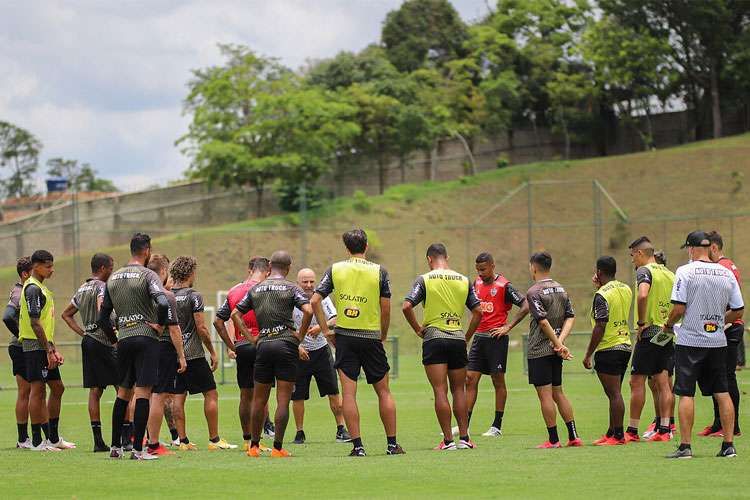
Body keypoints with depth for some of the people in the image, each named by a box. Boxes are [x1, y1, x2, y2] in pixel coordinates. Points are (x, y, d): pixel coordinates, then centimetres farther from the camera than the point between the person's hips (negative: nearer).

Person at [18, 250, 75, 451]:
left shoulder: (41, 288, 19)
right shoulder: (33, 289, -12)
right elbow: (35, 323, -19)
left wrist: (54, 350, 21)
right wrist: (48, 350, -20)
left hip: (44, 346, 10)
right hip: (35, 346, -10)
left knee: (57, 387, 13)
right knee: (38, 389, -7)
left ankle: (53, 437, 18)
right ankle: (37, 441, -5)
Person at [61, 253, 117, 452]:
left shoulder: (82, 289, 17)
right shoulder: (101, 287, -10)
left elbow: (66, 314, 25)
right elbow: (102, 310, -29)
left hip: (87, 341, 8)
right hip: (102, 342, -8)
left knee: (95, 391, 6)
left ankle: (98, 441, 4)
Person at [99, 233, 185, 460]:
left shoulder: (113, 278, 12)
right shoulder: (147, 275, -7)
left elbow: (103, 317, 15)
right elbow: (163, 303, -23)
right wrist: (159, 324, -7)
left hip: (123, 339, 6)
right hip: (146, 338, -6)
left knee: (123, 393, 15)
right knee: (143, 393, -6)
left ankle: (115, 446, 17)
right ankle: (138, 449, -9)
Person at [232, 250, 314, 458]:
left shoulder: (255, 289, 11)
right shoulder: (291, 288, -1)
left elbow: (235, 313, 12)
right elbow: (308, 311, -15)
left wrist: (250, 337, 11)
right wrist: (300, 336, -3)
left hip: (263, 345, 3)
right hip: (286, 345, -3)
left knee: (259, 400, 12)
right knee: (283, 400, -1)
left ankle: (254, 446, 16)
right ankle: (278, 447, -4)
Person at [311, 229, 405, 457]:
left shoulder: (334, 269, 2)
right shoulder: (379, 271, -1)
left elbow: (315, 301, -3)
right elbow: (386, 309, -2)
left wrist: (325, 330, 4)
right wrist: (383, 336, 11)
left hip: (344, 336, 0)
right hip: (371, 336, 0)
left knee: (348, 393, 0)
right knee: (383, 391, 10)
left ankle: (357, 445, -5)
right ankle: (392, 444, 10)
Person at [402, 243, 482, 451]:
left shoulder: (424, 280, -2)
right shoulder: (464, 280, 8)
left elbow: (406, 306, -12)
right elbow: (478, 311, 7)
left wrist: (418, 329, -1)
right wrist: (467, 335, 14)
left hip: (434, 339, -3)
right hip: (458, 339, 3)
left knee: (440, 391, -3)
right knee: (459, 390, 12)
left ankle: (448, 440, -6)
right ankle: (464, 438, 9)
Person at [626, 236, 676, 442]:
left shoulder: (644, 271, -9)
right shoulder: (669, 274, 14)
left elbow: (642, 295, -28)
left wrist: (641, 322, -19)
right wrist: (670, 323, 16)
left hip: (649, 333, -7)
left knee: (637, 382, -1)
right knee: (663, 384, 7)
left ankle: (632, 431, 0)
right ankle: (664, 429, 3)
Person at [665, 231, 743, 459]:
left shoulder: (686, 271, -9)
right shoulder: (726, 273, 4)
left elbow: (679, 308, -14)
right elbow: (738, 311, 6)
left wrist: (668, 326, 4)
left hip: (690, 341, -4)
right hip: (718, 341, 4)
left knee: (686, 393, -2)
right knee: (722, 392, 9)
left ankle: (685, 446, -5)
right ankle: (728, 445, 6)